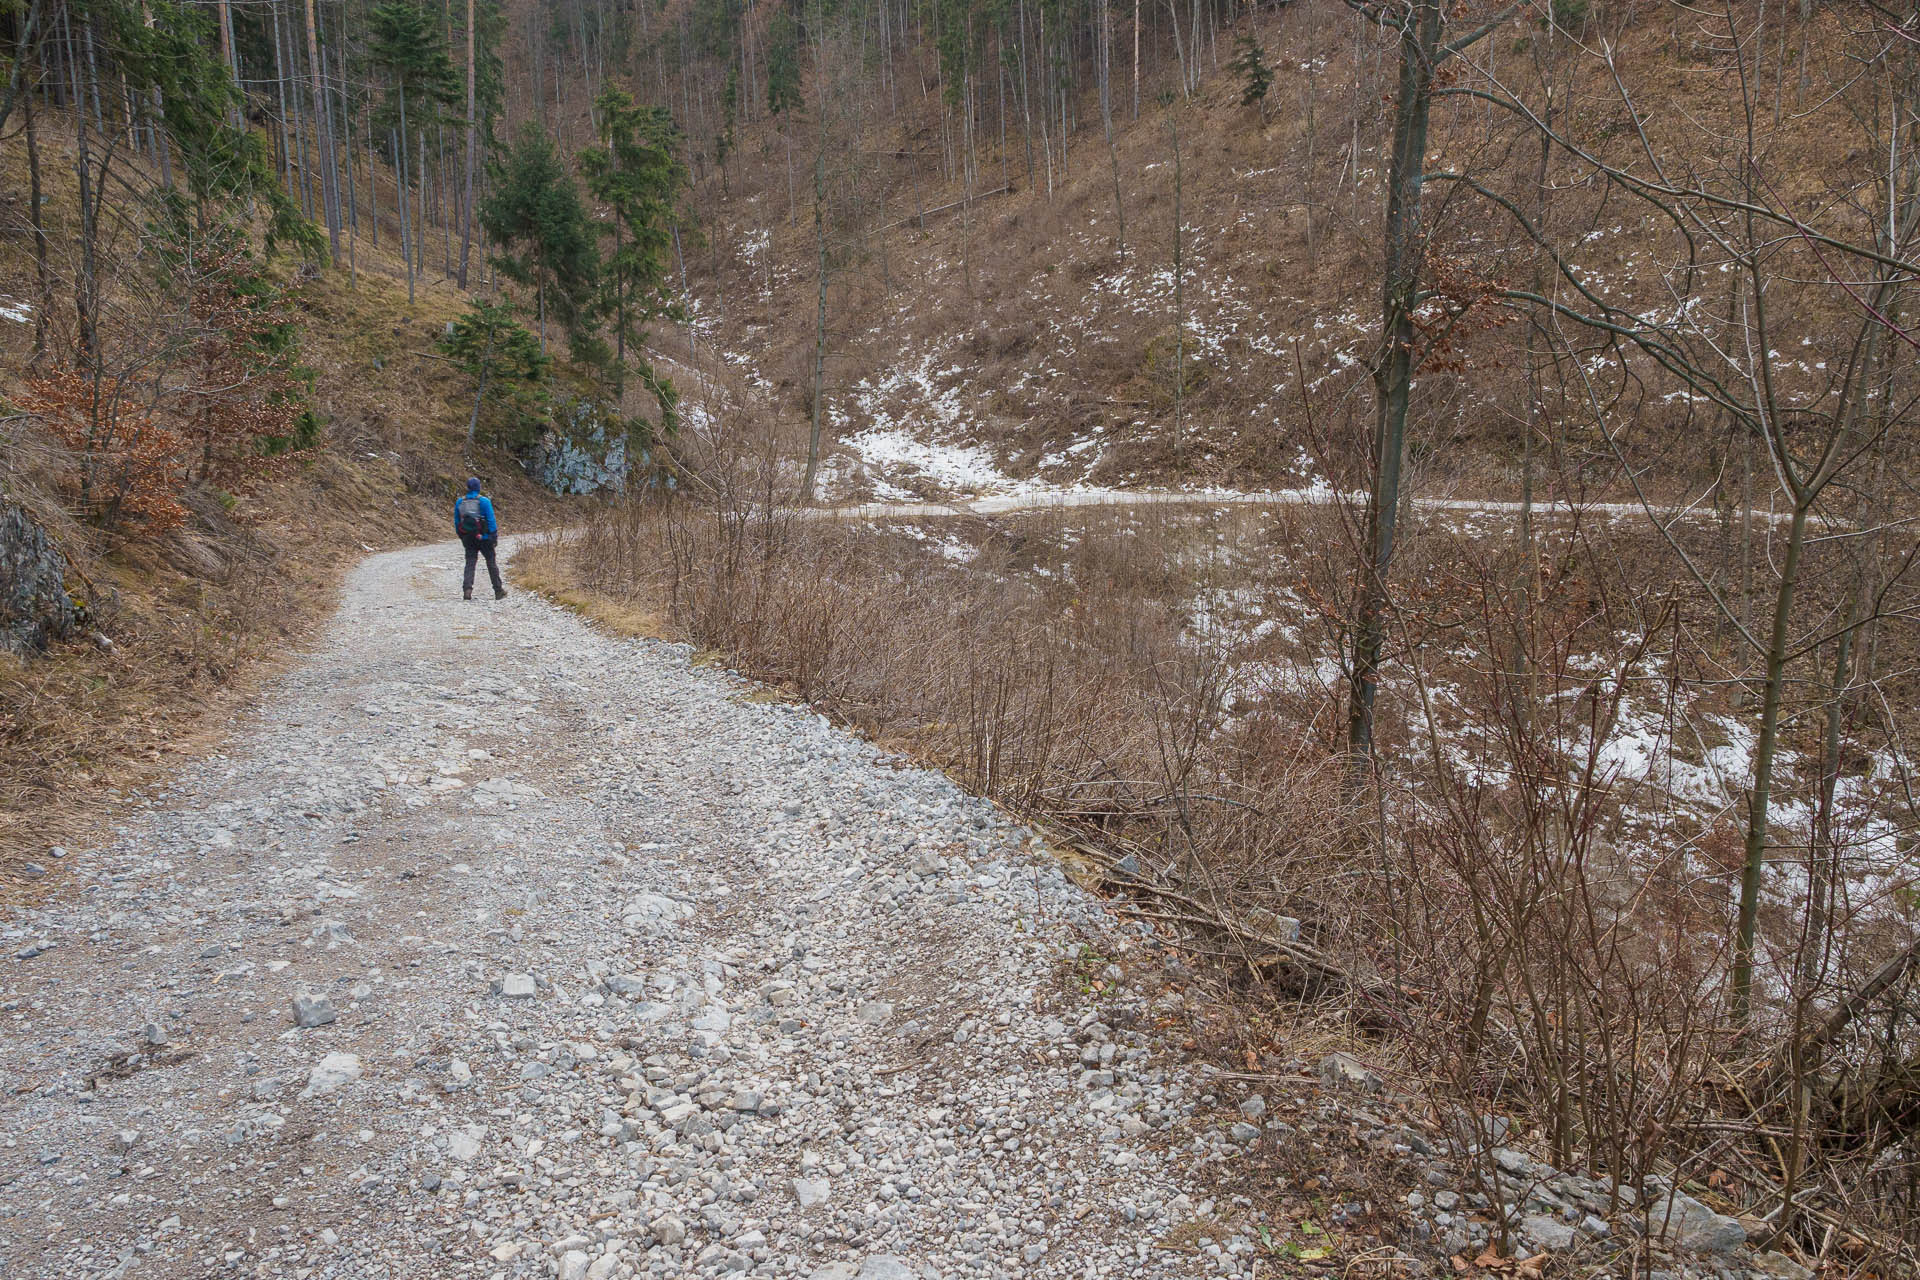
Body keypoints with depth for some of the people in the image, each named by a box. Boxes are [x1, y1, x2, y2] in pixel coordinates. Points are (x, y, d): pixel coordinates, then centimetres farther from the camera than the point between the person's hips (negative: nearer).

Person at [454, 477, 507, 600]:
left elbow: (456, 522, 10)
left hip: (468, 538, 3)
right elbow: (491, 520, -11)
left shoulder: (459, 502, 5)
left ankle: (467, 588, -14)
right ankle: (498, 591, 12)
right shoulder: (484, 501, -9)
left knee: (470, 563, 5)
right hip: (483, 537, -3)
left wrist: (461, 537, 18)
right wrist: (494, 537, -6)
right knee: (491, 563, 7)